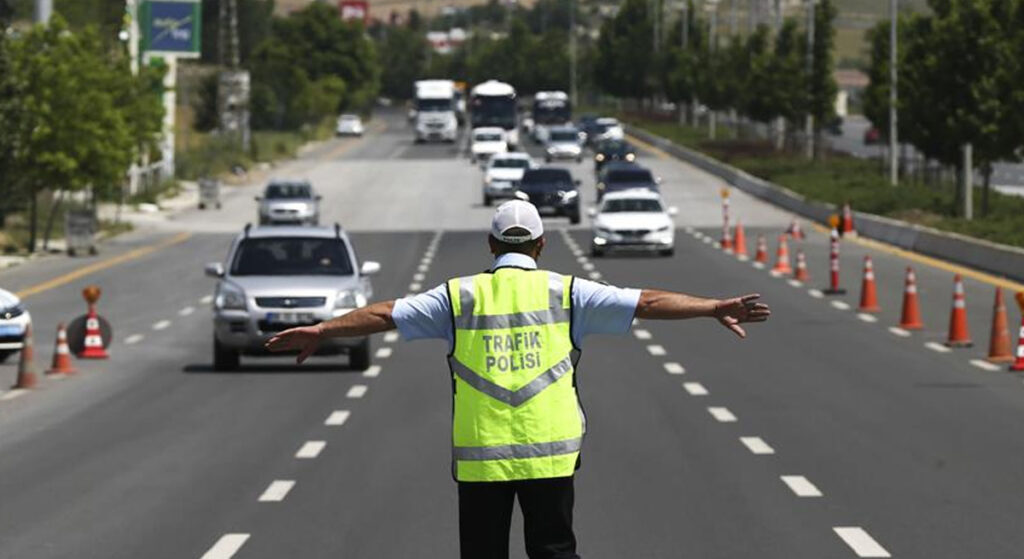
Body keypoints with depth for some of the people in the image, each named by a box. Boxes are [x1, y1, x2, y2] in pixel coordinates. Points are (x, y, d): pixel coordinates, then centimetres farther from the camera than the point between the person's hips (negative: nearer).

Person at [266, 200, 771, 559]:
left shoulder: (460, 296, 4)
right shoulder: (565, 293, 2)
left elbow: (385, 315, 6)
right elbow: (646, 303, 1)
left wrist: (318, 331, 14)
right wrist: (715, 308, 4)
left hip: (479, 455, 0)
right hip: (550, 454, 0)